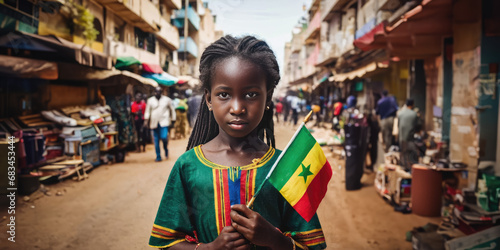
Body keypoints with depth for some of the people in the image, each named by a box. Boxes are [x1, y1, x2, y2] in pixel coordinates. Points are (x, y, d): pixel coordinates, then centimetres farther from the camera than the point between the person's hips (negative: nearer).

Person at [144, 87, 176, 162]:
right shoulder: (150, 100, 8)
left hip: (164, 122, -2)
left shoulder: (167, 100, 5)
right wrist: (146, 120, -3)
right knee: (156, 140, 3)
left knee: (164, 137, -19)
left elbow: (172, 110, 13)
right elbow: (147, 111, 8)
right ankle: (158, 157, 13)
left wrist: (173, 119, 15)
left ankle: (166, 149, 14)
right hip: (154, 123, 2)